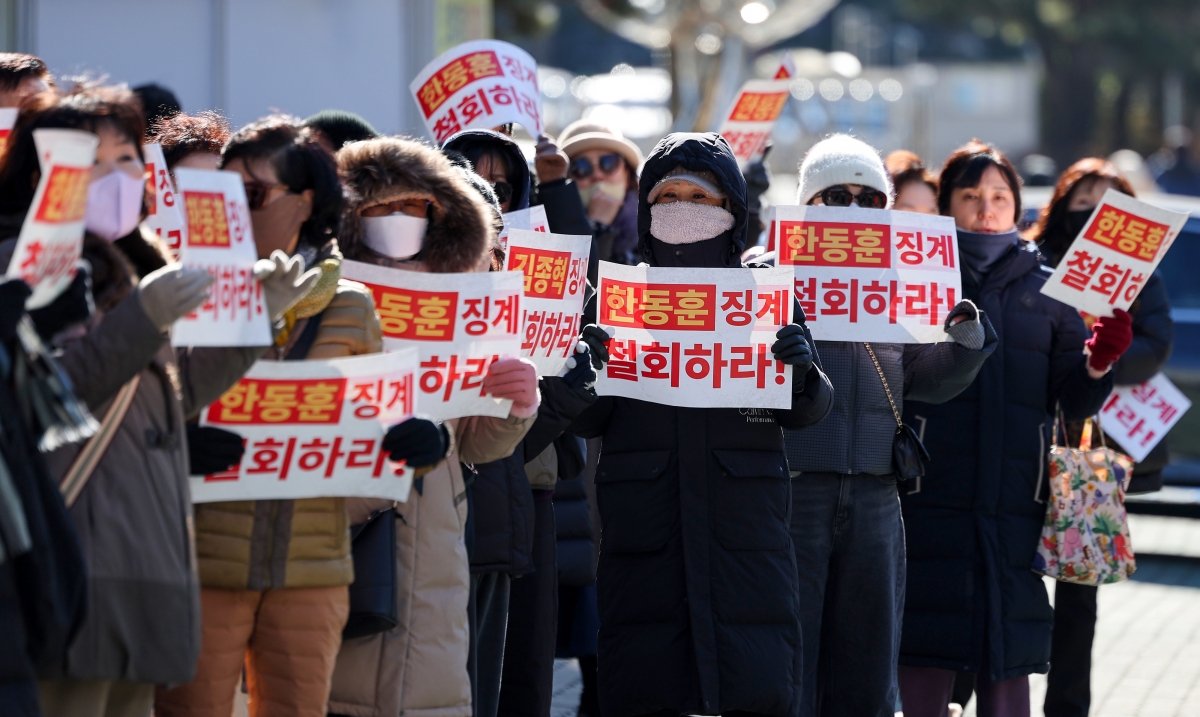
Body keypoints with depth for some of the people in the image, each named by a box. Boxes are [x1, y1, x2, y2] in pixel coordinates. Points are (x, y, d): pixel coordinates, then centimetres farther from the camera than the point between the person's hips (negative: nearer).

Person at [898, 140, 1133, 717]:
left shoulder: (1045, 291, 12)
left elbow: (1075, 401, 8)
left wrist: (1097, 364, -12)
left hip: (1016, 506, 2)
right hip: (931, 502, -2)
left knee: (1008, 658, 2)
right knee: (926, 653, -3)